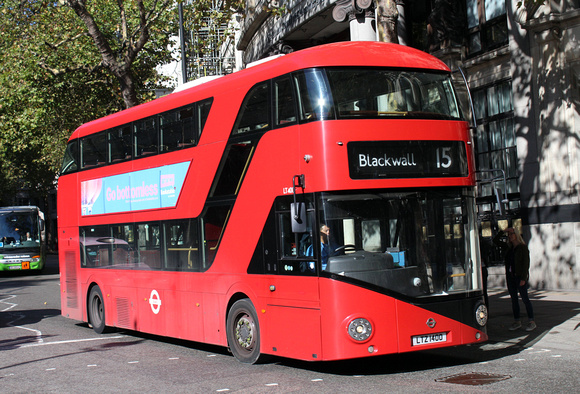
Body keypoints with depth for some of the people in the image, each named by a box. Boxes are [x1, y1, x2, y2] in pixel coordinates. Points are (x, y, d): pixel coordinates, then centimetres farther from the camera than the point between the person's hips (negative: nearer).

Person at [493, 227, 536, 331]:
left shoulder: (523, 247, -7)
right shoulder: (508, 247, 10)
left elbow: (526, 263, -10)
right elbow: (495, 240, 17)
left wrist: (523, 278, -16)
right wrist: (503, 231, 6)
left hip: (520, 276, -6)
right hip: (510, 276, 6)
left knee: (525, 298, -4)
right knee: (513, 299, 8)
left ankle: (531, 322, 1)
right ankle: (517, 322, 14)